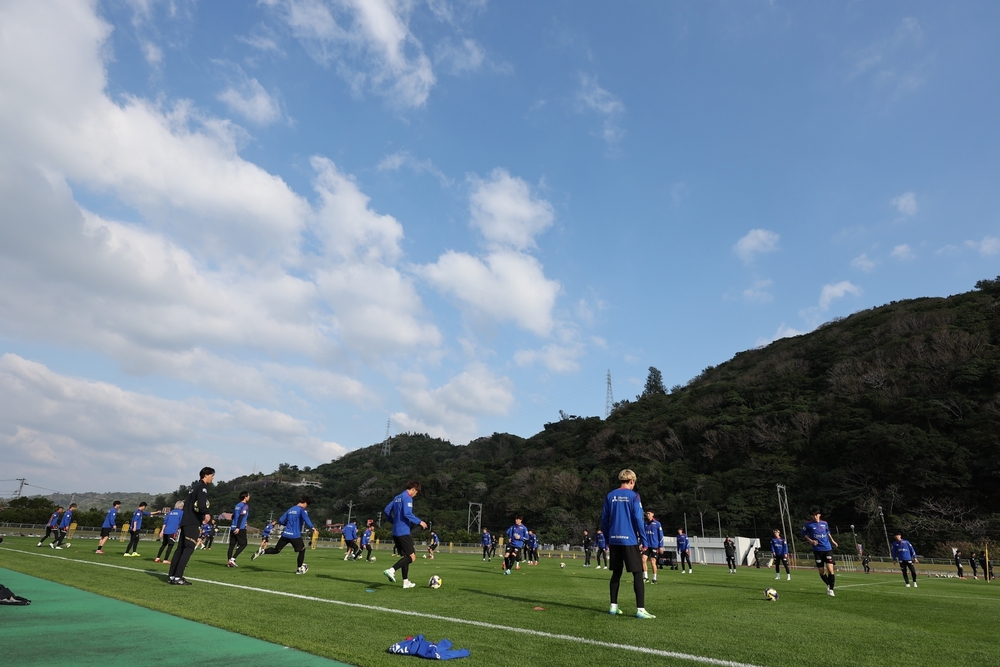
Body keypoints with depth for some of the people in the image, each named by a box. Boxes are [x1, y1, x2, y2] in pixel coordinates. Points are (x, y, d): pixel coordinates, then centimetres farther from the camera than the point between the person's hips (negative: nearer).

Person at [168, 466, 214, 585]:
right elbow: (201, 504, -24)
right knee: (188, 549, -10)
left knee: (181, 549, 11)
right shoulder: (202, 487, -8)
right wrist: (206, 514, -30)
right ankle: (177, 577, -13)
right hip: (193, 523, -10)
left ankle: (171, 576, 13)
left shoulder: (194, 486, 21)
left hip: (185, 521, 10)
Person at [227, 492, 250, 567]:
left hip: (233, 528, 7)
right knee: (243, 544, 2)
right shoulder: (245, 505, -7)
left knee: (232, 545, 8)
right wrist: (238, 527, -22)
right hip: (240, 528, -7)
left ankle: (229, 561, 3)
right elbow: (241, 516, -17)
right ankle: (233, 558, -9)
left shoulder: (237, 505, 17)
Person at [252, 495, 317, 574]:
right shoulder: (302, 510, -6)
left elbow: (281, 520, 16)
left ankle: (262, 552, -9)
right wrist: (313, 528, -36)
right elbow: (306, 519, -26)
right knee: (302, 550, 13)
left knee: (276, 550, 15)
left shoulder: (290, 509, 15)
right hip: (295, 535, -6)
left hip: (285, 534, 6)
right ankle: (299, 569, 15)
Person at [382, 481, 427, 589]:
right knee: (412, 556, -6)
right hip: (404, 532, -9)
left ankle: (406, 582, 14)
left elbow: (387, 510, 17)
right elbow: (407, 513, -22)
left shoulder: (397, 497, 16)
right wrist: (420, 522, -13)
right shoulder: (407, 498, -11)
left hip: (395, 532, 9)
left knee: (405, 556, 14)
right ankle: (391, 570, -19)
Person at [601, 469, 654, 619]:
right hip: (630, 540, -4)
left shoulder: (610, 496, 7)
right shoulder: (633, 496, -6)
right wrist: (643, 540, -2)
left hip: (614, 540, 5)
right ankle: (640, 609, -2)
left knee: (616, 573, 14)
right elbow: (638, 519, -10)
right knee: (638, 573, 2)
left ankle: (613, 606, 16)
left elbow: (604, 518, 8)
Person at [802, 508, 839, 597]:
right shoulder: (808, 524, -5)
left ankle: (831, 589, 2)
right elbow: (804, 534, 5)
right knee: (821, 572, 5)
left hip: (827, 549, 1)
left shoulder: (825, 523, 4)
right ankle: (828, 585, 30)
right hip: (817, 550, -1)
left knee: (830, 570, -11)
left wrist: (832, 541, 15)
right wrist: (811, 541, -9)